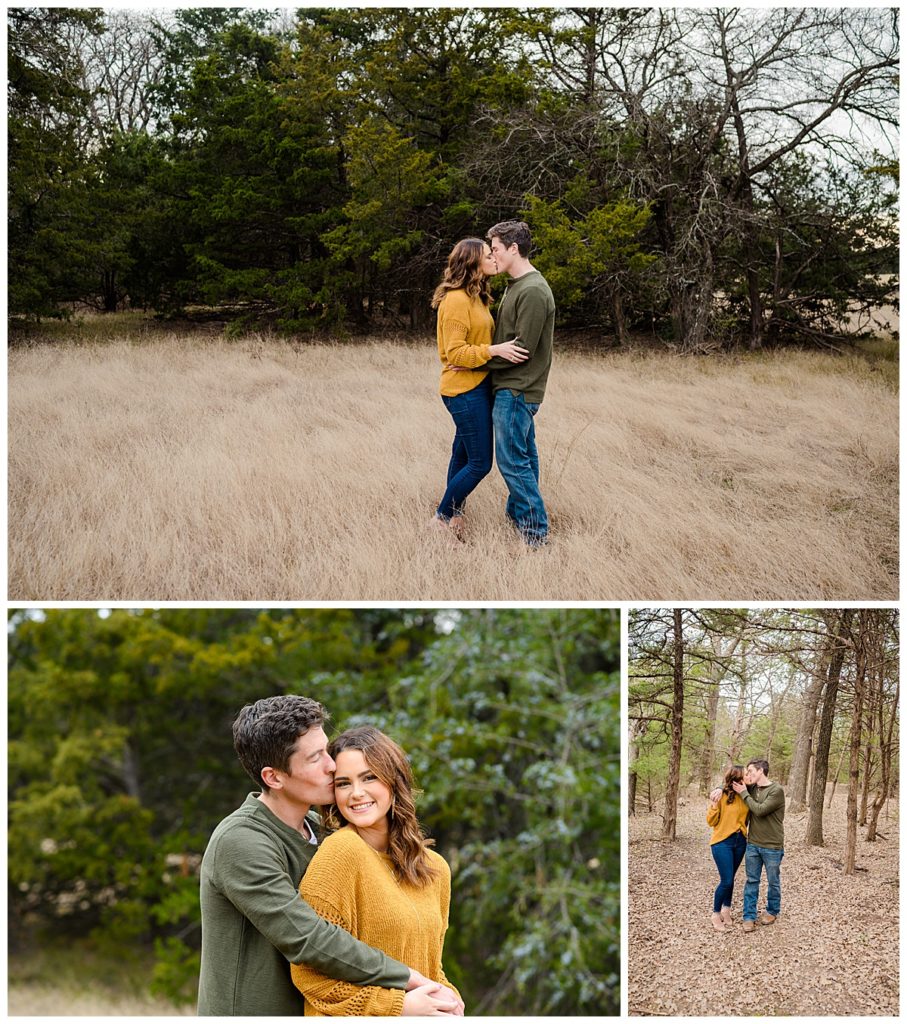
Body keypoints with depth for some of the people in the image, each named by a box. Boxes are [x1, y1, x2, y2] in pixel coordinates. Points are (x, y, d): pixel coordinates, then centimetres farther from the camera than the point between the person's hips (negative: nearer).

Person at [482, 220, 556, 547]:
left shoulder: (533, 292, -18)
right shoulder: (518, 285, 14)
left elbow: (522, 349, -20)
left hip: (516, 390, -10)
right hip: (515, 387, 10)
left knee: (512, 459, -7)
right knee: (523, 455, 15)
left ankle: (536, 530, -2)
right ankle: (518, 513, 24)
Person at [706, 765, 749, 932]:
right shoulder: (721, 795, -14)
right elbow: (711, 822, -10)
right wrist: (714, 805, -27)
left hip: (740, 842, 5)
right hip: (722, 842, -5)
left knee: (729, 879, 14)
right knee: (726, 880, -5)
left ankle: (726, 909, 31)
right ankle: (716, 914, 11)